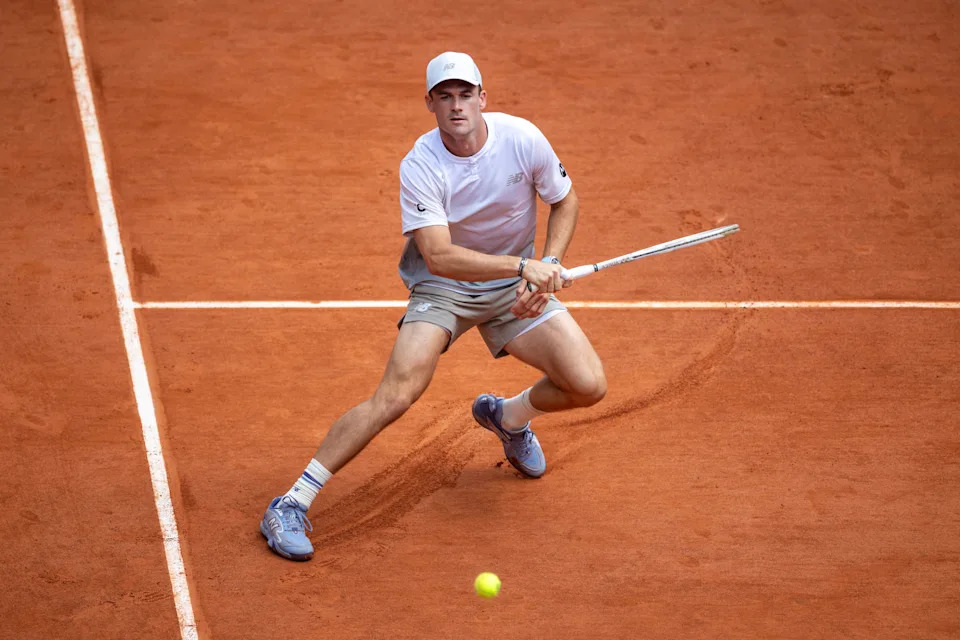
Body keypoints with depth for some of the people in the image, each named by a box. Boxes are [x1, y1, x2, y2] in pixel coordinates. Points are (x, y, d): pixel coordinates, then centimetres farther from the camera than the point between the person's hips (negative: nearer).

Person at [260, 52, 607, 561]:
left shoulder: (522, 138, -13)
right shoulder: (420, 167, -21)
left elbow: (565, 201, 3)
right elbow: (440, 256, -29)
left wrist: (548, 267, -12)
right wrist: (524, 265, -35)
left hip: (514, 288, 4)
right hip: (442, 285, -3)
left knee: (588, 386, -12)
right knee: (396, 395, -24)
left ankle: (507, 415, 23)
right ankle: (292, 504, -15)